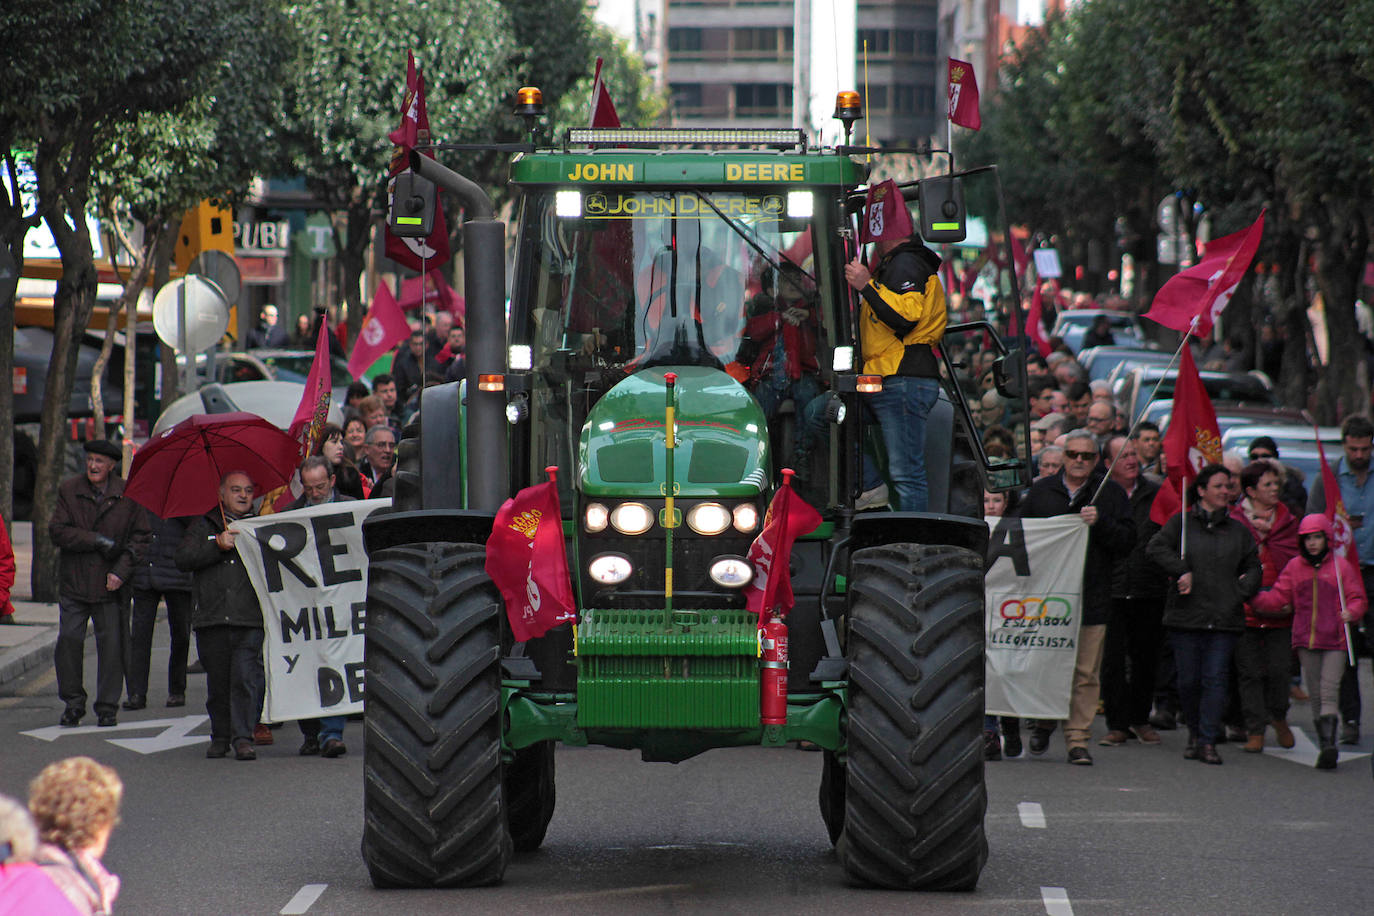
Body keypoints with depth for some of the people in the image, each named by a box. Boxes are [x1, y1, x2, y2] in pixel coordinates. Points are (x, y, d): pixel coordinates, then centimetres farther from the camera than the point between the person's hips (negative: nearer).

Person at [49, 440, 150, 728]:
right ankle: (73, 703, 10)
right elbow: (57, 531, -3)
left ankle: (107, 707, 10)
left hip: (111, 586, -1)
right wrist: (96, 540, -13)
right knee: (68, 640, -4)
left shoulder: (127, 494, 2)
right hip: (74, 583, 1)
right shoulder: (69, 491, 4)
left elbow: (140, 537, 4)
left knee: (112, 645, 0)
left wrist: (121, 572, -7)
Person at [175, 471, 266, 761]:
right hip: (212, 618, 1)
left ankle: (243, 737, -9)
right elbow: (183, 558, 2)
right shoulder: (204, 526, 17)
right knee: (217, 682, 5)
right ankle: (220, 736, 17)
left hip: (250, 620, -1)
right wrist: (218, 545, -8)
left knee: (247, 678, -12)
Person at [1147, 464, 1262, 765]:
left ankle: (1208, 741, -7)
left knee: (1215, 679, -7)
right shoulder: (1181, 522, 6)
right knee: (1189, 680, 2)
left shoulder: (1238, 531, 13)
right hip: (1186, 615, -1)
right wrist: (1183, 571, -14)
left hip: (1224, 617, 1)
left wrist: (1240, 592, 1)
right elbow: (1156, 548, -4)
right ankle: (1194, 732, 21)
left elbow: (1253, 568, 17)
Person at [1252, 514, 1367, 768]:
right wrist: (1254, 596, -6)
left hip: (1334, 641, -4)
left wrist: (1351, 612, -19)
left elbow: (1357, 598, 2)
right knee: (1315, 693, 7)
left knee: (1329, 691, -14)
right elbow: (1278, 599, 9)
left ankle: (1330, 744, -22)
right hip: (1306, 640, 4)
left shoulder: (1341, 566, 1)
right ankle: (1325, 743, 14)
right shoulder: (1294, 567, 10)